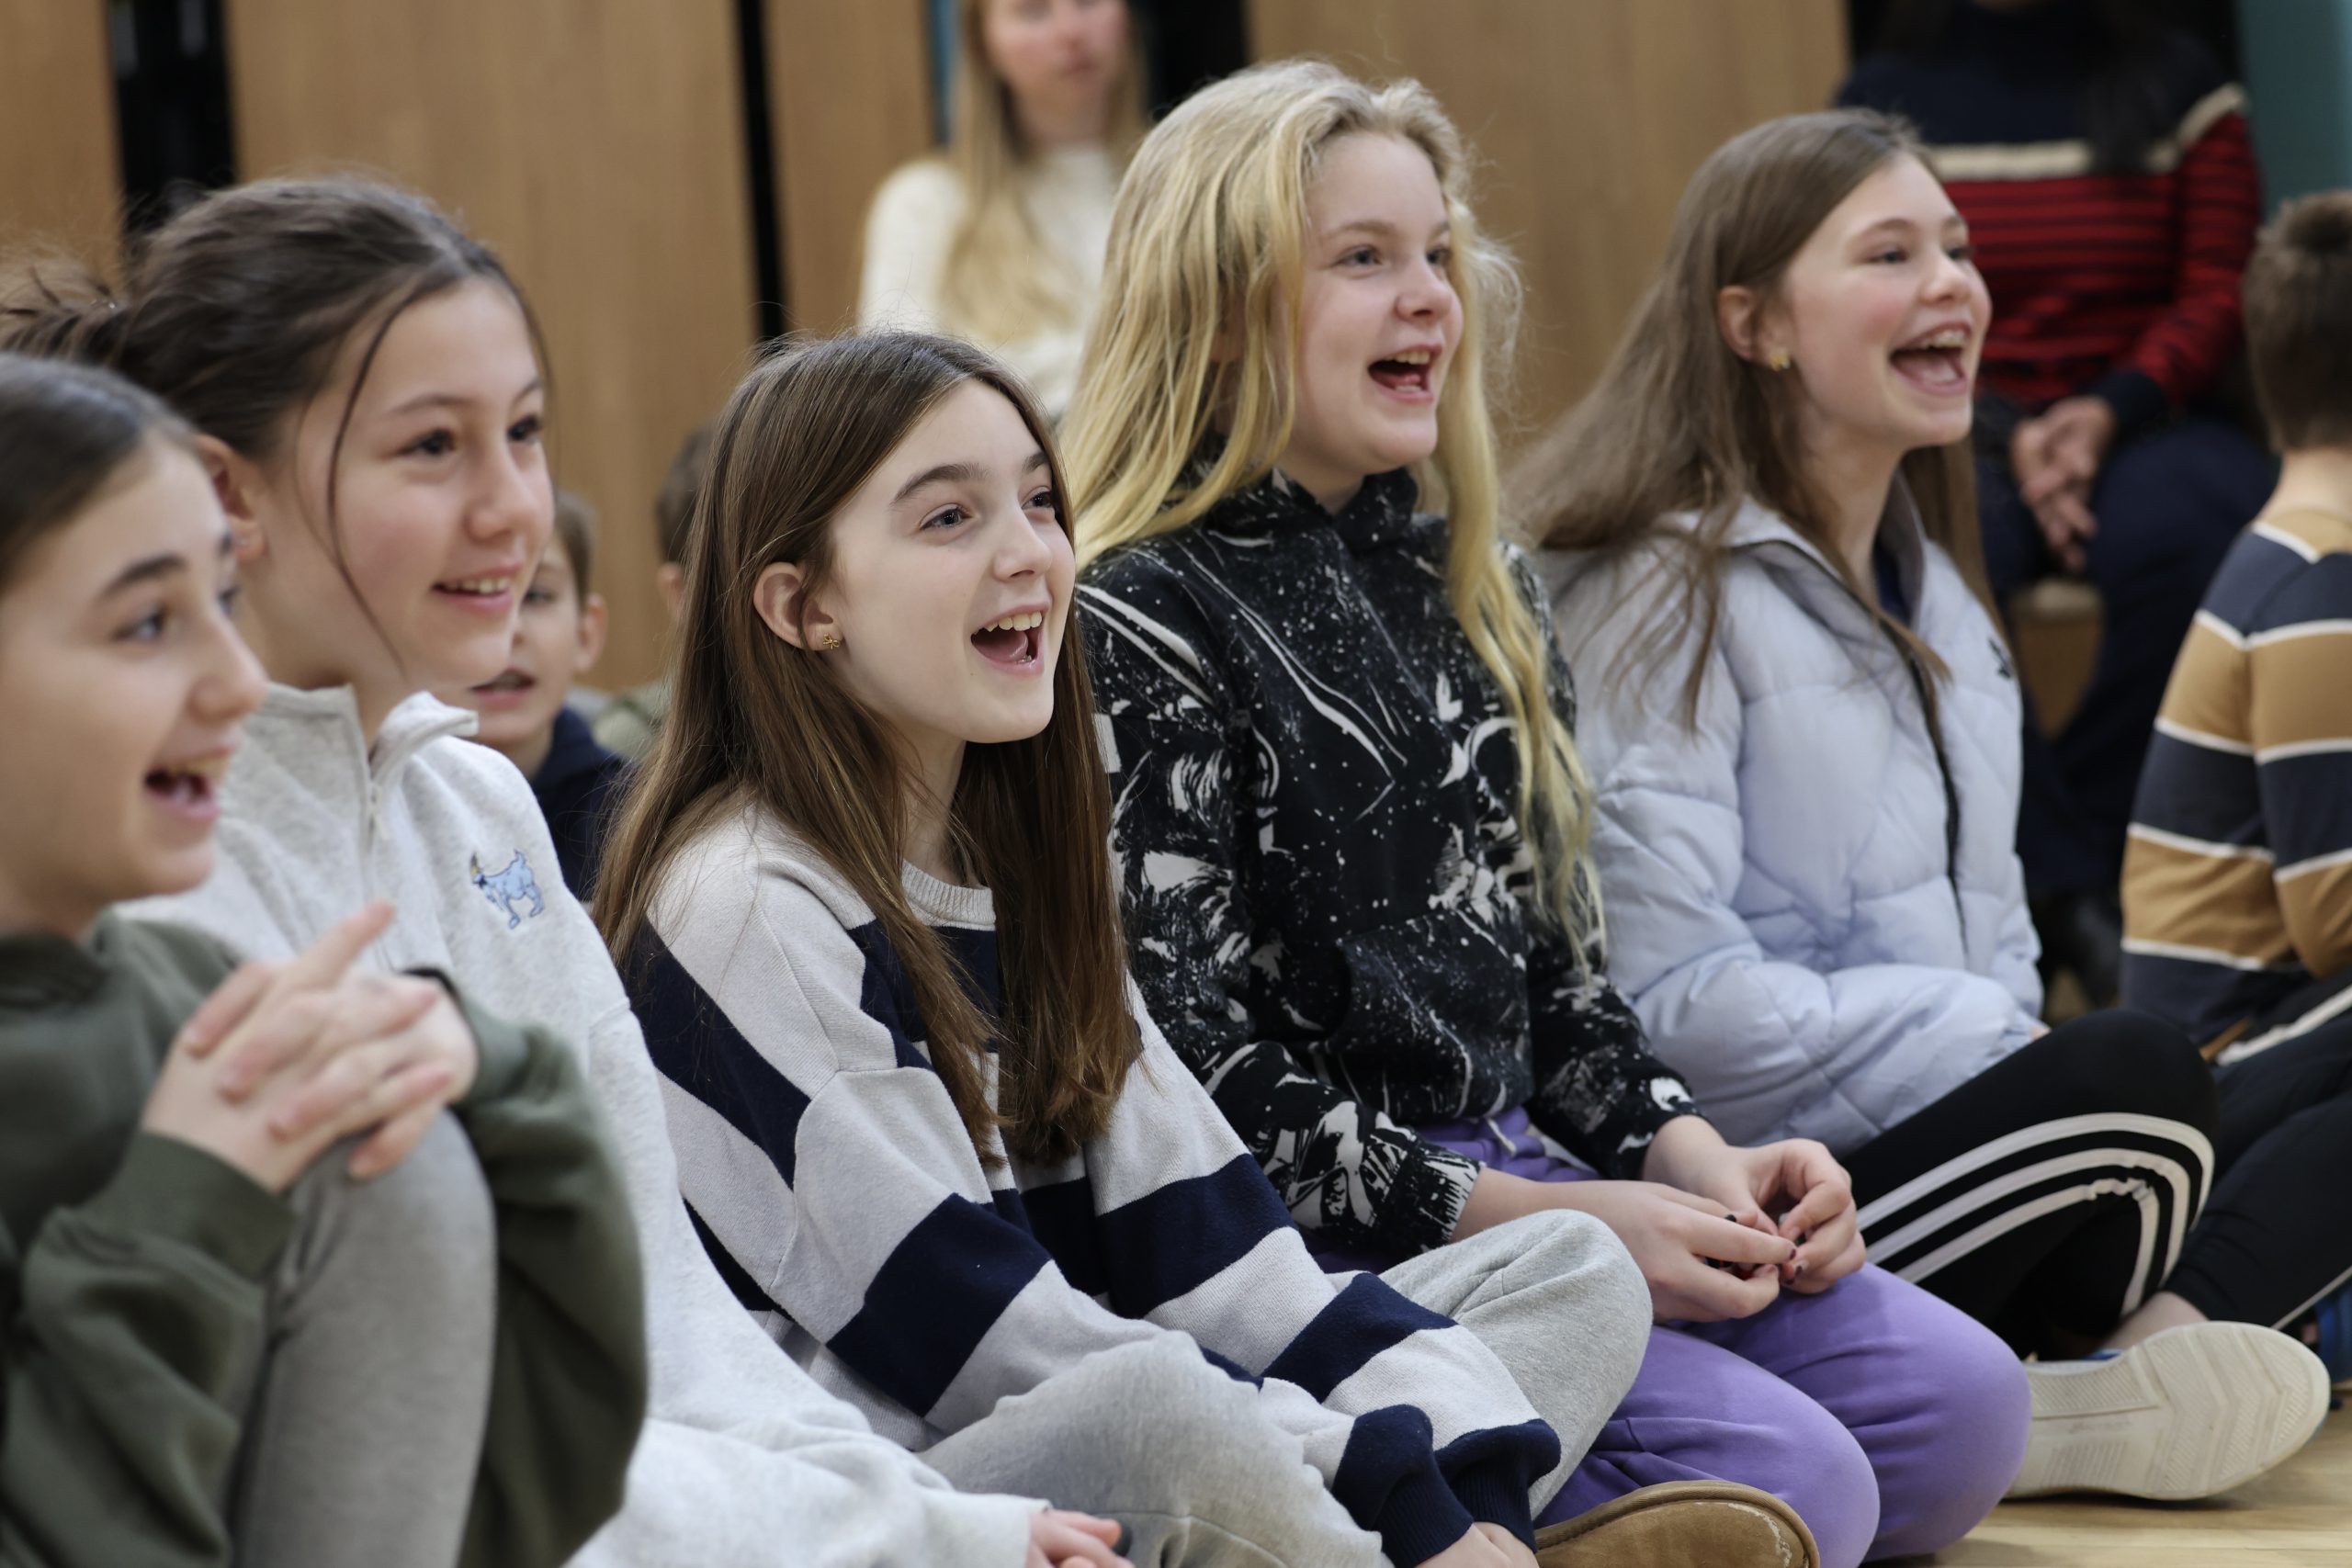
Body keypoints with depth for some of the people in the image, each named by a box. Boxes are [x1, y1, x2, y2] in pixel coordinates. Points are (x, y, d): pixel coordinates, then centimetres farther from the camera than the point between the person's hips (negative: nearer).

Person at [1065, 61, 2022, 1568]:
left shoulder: (1478, 596, 16)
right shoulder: (1142, 630, -10)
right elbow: (1203, 1068, -14)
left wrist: (1692, 1158, -1)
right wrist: (1543, 1223, -17)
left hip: (1526, 1176, 9)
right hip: (1312, 1250, -8)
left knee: (1961, 1401, -8)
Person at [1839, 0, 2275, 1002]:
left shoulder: (2179, 84, 8)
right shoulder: (1882, 100, 9)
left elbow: (2219, 293, 3)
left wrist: (2107, 414, -14)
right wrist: (2007, 441, -13)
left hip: (2138, 418, 0)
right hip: (1961, 430, 0)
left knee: (2185, 542, -36)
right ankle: (2068, 892, -32)